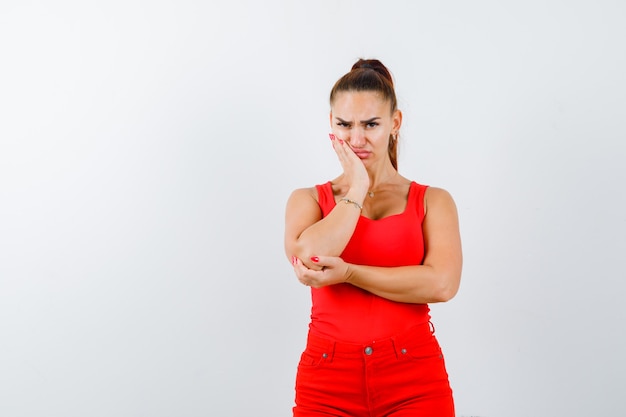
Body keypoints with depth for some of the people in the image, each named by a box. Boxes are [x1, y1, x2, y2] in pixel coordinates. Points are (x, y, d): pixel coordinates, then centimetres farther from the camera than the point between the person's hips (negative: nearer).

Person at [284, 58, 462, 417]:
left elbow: (442, 283, -12)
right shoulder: (308, 200, 8)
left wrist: (346, 272, -13)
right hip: (329, 379, 1)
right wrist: (357, 188, -4)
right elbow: (309, 256, -13)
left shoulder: (433, 201, 5)